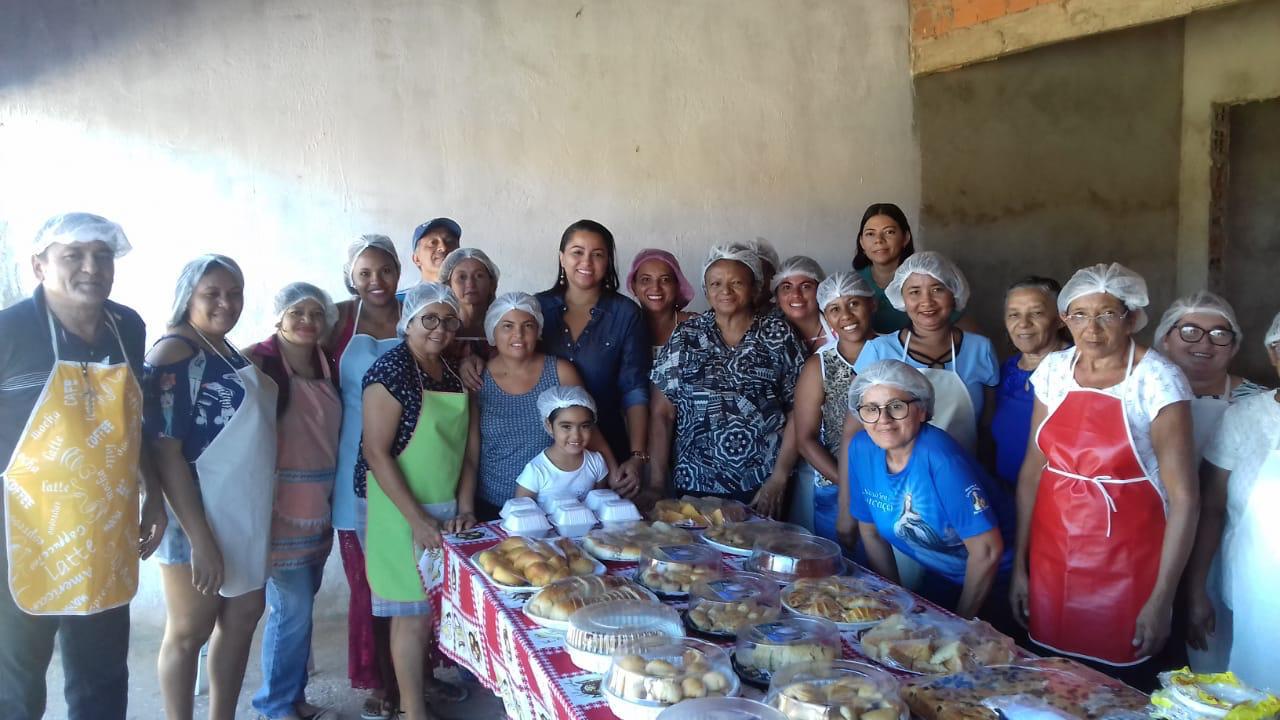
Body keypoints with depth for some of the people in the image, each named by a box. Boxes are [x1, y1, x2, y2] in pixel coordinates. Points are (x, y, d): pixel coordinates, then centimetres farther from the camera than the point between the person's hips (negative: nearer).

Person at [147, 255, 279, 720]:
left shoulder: (232, 354, 11)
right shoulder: (173, 354, -15)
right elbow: (165, 452, -21)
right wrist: (200, 538, -24)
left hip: (244, 512, 9)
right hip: (197, 516, -8)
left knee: (243, 617, 15)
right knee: (190, 631, 4)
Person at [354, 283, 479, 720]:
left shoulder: (455, 372, 6)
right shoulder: (390, 370, -15)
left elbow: (468, 446, 11)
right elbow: (376, 452, -18)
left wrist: (464, 507, 3)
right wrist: (418, 519, -19)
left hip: (444, 508, 6)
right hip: (399, 508, -6)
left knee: (433, 602, 16)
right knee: (413, 610, 1)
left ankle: (422, 680, 37)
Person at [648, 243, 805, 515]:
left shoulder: (778, 335, 0)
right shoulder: (685, 337, 2)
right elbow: (662, 414, 0)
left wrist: (779, 478, -9)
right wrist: (657, 482, -7)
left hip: (762, 486, -1)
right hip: (695, 484, 1)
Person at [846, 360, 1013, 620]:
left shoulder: (940, 458, -30)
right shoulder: (861, 449, -11)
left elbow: (987, 550, -27)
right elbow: (871, 532, 3)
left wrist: (961, 621, -16)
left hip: (991, 582, -6)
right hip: (938, 579, 6)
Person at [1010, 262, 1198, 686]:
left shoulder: (1156, 381, -12)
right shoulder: (1054, 370, 2)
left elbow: (1183, 496, -13)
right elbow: (1033, 469, 7)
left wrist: (1162, 599, -14)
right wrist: (1020, 563, 6)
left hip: (1126, 564, -4)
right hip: (1053, 556, 4)